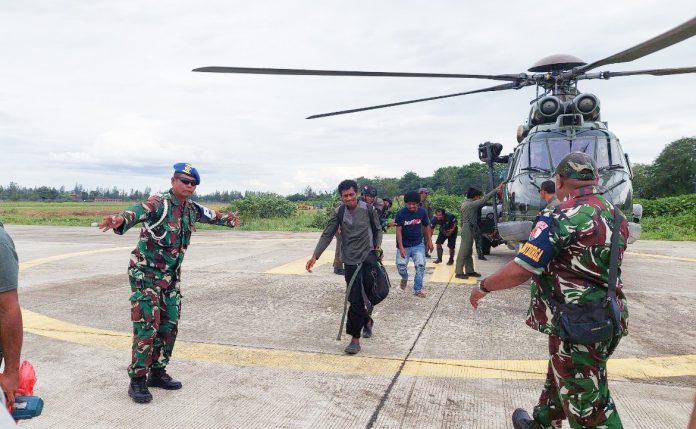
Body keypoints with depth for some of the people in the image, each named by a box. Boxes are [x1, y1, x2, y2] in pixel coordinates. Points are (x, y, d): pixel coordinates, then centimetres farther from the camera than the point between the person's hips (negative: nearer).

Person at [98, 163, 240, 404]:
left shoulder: (191, 208, 4)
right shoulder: (159, 203, -18)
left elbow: (209, 215, 26)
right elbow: (139, 211, -41)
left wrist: (229, 219, 44)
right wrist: (121, 220, -64)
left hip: (170, 277, 7)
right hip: (145, 274, -7)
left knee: (169, 326, 11)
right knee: (147, 327, -9)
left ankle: (157, 372, 26)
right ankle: (137, 381, 6)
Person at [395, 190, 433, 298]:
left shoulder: (422, 211, -4)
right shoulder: (401, 213, -13)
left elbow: (427, 226, 9)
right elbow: (398, 230, -13)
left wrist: (429, 241, 5)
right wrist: (401, 247, -20)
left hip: (418, 245, 2)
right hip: (404, 245, -2)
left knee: (420, 265, -8)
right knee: (401, 265, -15)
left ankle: (418, 290, 9)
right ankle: (405, 278, 21)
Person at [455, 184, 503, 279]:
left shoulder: (465, 204, 16)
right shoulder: (471, 204, -14)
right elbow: (484, 199, -17)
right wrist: (496, 190, -14)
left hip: (468, 229, 11)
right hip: (468, 229, -11)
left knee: (468, 251, 13)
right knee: (463, 251, -9)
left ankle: (469, 271, 18)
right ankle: (459, 272, -8)